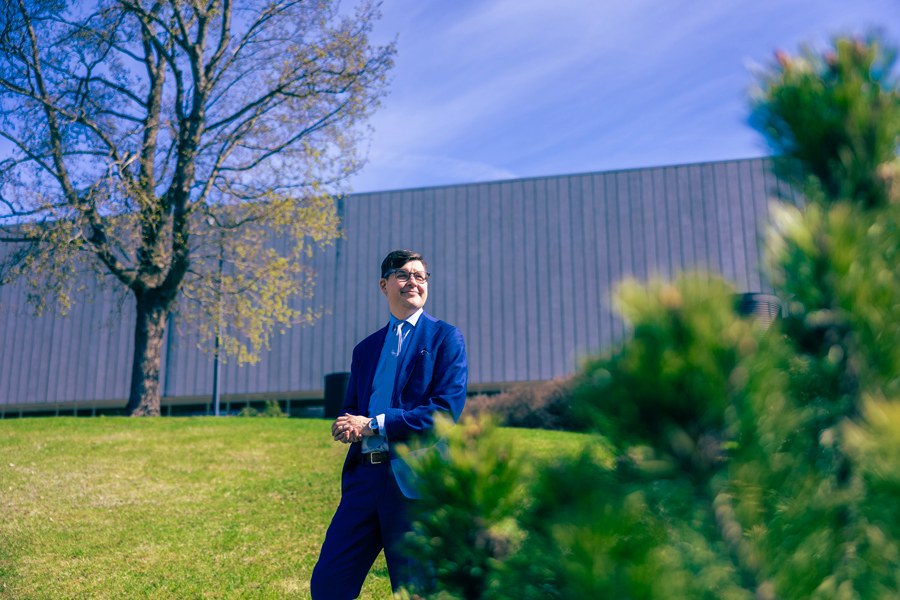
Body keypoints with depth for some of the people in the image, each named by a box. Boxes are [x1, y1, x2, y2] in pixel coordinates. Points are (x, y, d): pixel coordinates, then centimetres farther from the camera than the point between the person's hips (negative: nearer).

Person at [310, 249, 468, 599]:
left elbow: (447, 409, -11)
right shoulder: (365, 349, 18)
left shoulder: (445, 337, 1)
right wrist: (350, 427, -7)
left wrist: (374, 424, -12)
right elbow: (350, 410, 19)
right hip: (364, 475, 5)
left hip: (414, 478, -5)